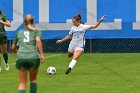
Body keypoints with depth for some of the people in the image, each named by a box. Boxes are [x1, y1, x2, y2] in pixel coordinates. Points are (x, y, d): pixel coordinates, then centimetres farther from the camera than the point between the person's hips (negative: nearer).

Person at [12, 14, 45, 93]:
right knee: (33, 79, 21)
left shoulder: (19, 32, 21)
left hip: (21, 58, 1)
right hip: (34, 57, -1)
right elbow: (38, 40, -8)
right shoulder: (36, 31, 14)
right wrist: (42, 54, -9)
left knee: (22, 83, 4)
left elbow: (13, 48, 25)